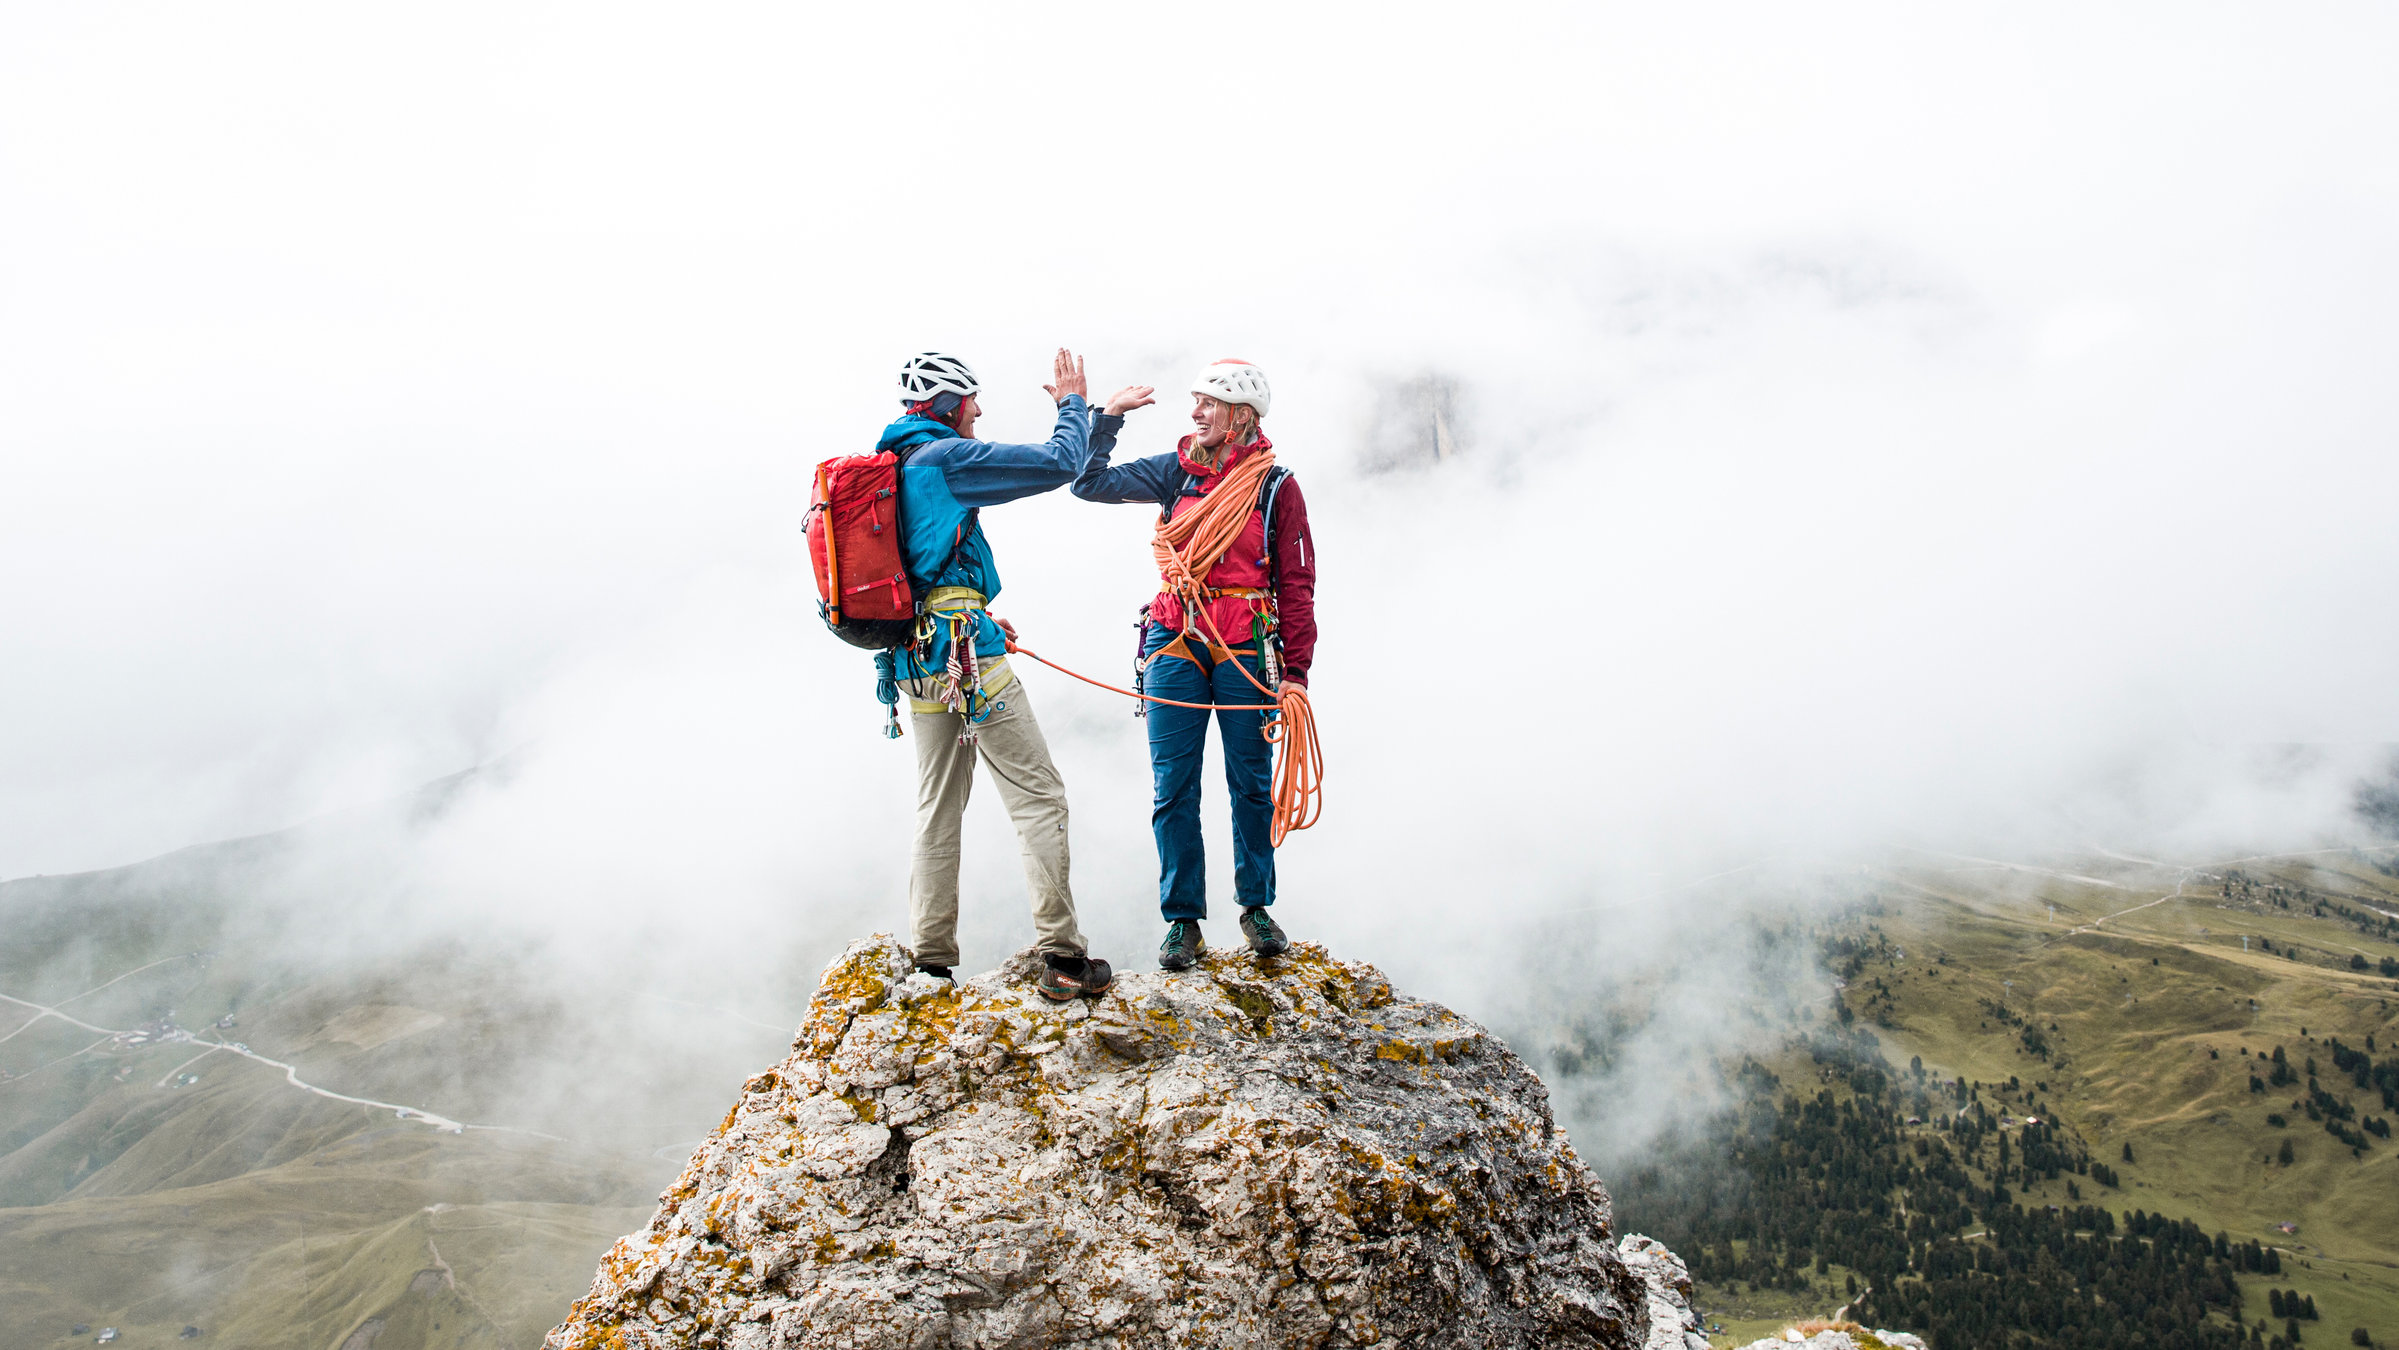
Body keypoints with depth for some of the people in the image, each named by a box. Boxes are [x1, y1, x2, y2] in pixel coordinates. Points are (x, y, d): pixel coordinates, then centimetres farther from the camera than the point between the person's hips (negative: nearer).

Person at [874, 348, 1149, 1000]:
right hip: (965, 653, -9)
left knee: (937, 811, 14)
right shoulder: (944, 458, -9)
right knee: (1039, 798, -5)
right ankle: (1063, 958, -6)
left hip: (915, 662, 9)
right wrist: (1072, 403, 8)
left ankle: (931, 965, 16)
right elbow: (1059, 463, -9)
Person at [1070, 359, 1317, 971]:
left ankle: (1256, 907, 23)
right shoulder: (1176, 472, 7)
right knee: (1173, 786, 1)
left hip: (1246, 645, -2)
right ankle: (1183, 919, 11)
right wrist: (1104, 417, -1)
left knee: (1251, 783, 6)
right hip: (1176, 640, 2)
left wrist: (1295, 671, -2)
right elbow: (1092, 483, 7)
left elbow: (1297, 585, 1)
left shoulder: (1276, 485, -1)